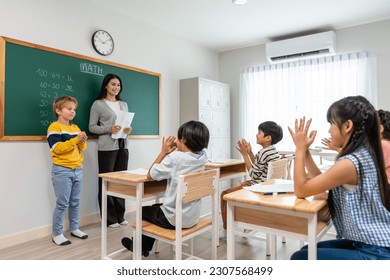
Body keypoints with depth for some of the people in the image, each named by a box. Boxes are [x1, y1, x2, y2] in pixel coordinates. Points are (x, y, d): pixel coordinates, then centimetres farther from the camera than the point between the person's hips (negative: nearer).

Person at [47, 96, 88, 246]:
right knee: (62, 203, 0)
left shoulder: (76, 128, 12)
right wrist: (76, 140, -23)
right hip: (62, 171, -6)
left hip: (77, 170, 6)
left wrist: (83, 141, -10)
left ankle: (74, 228, 27)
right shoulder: (54, 127, -8)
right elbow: (57, 148, -18)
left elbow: (82, 148, 12)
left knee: (75, 202, 14)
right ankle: (57, 234, 13)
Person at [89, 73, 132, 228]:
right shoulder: (98, 104, 0)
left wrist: (128, 129, -2)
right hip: (107, 148, -5)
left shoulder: (124, 104, 16)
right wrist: (109, 129, -18)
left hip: (123, 146, 5)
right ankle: (109, 218, 12)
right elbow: (92, 127, -3)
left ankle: (120, 215, 20)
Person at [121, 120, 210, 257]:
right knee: (155, 208, 31)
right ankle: (144, 247, 47)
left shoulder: (175, 157, -24)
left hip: (174, 219, -6)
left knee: (144, 210, 24)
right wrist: (179, 148, -1)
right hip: (193, 218, 6)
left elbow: (150, 175, -12)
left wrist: (163, 152, -8)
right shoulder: (203, 157, -6)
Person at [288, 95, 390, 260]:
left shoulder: (350, 163, -26)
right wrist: (304, 150, 3)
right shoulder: (364, 155, 4)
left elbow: (301, 190, -18)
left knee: (300, 257, -5)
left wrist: (300, 148, -12)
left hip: (376, 253, -9)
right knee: (307, 250, 15)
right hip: (376, 245, 9)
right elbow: (320, 181, 10)